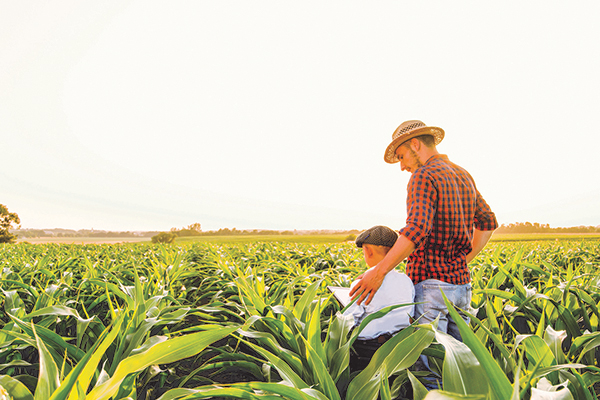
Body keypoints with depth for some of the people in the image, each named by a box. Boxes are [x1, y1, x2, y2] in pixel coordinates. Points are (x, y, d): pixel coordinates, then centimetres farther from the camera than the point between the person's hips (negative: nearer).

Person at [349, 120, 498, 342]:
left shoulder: (424, 176, -12)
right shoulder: (464, 176, 14)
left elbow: (417, 229, -26)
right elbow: (488, 221, 22)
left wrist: (379, 271, -25)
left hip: (431, 283, -8)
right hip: (461, 283, 9)